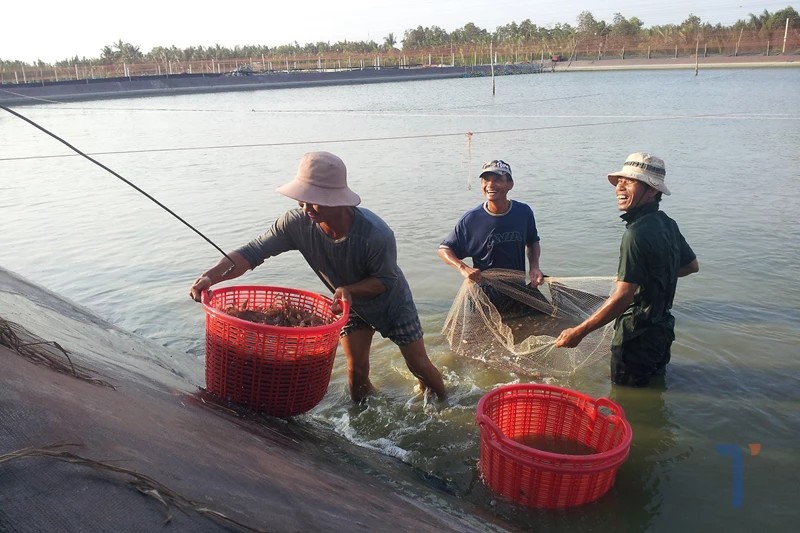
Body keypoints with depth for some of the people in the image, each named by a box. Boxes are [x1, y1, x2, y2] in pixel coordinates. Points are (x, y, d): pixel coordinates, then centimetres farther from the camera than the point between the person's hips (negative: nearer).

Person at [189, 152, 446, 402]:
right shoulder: (298, 223, -31)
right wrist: (210, 276, -47)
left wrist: (348, 289, -41)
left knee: (420, 366, 10)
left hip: (392, 301, -2)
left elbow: (385, 280, -24)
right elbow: (252, 252, -31)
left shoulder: (376, 235, -40)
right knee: (357, 370, 6)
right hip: (352, 305, 3)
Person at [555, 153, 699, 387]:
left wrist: (580, 331, -26)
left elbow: (623, 297, -30)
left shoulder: (638, 233, -26)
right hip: (661, 328, 10)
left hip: (637, 335, -10)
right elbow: (692, 265, 18)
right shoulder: (667, 224, 3)